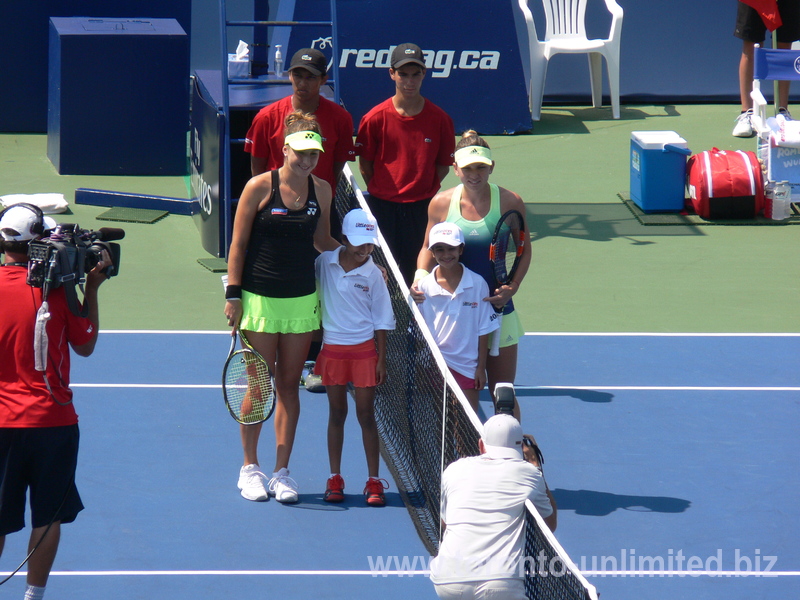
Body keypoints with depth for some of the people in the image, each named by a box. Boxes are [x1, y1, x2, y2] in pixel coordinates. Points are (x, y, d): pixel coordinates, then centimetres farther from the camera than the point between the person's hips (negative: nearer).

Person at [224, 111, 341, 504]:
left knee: (289, 386, 7)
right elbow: (238, 243, -5)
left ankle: (282, 472, 13)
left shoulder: (321, 190, 4)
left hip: (302, 300, 4)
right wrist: (233, 294, -8)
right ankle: (250, 468, 15)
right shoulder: (260, 187, -9)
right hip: (260, 299, -4)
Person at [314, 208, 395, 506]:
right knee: (337, 413, 9)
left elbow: (381, 321, -1)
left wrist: (382, 359, -3)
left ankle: (374, 482, 8)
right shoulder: (324, 263, -3)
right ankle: (334, 479, 16)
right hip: (332, 349, 1)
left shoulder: (373, 275, -6)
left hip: (363, 350, -1)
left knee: (366, 415, 3)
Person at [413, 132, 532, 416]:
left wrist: (512, 287, -10)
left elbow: (524, 251, 5)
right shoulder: (441, 203, -4)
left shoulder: (510, 202, -7)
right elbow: (429, 248, 10)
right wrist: (420, 276, -11)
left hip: (498, 310, -1)